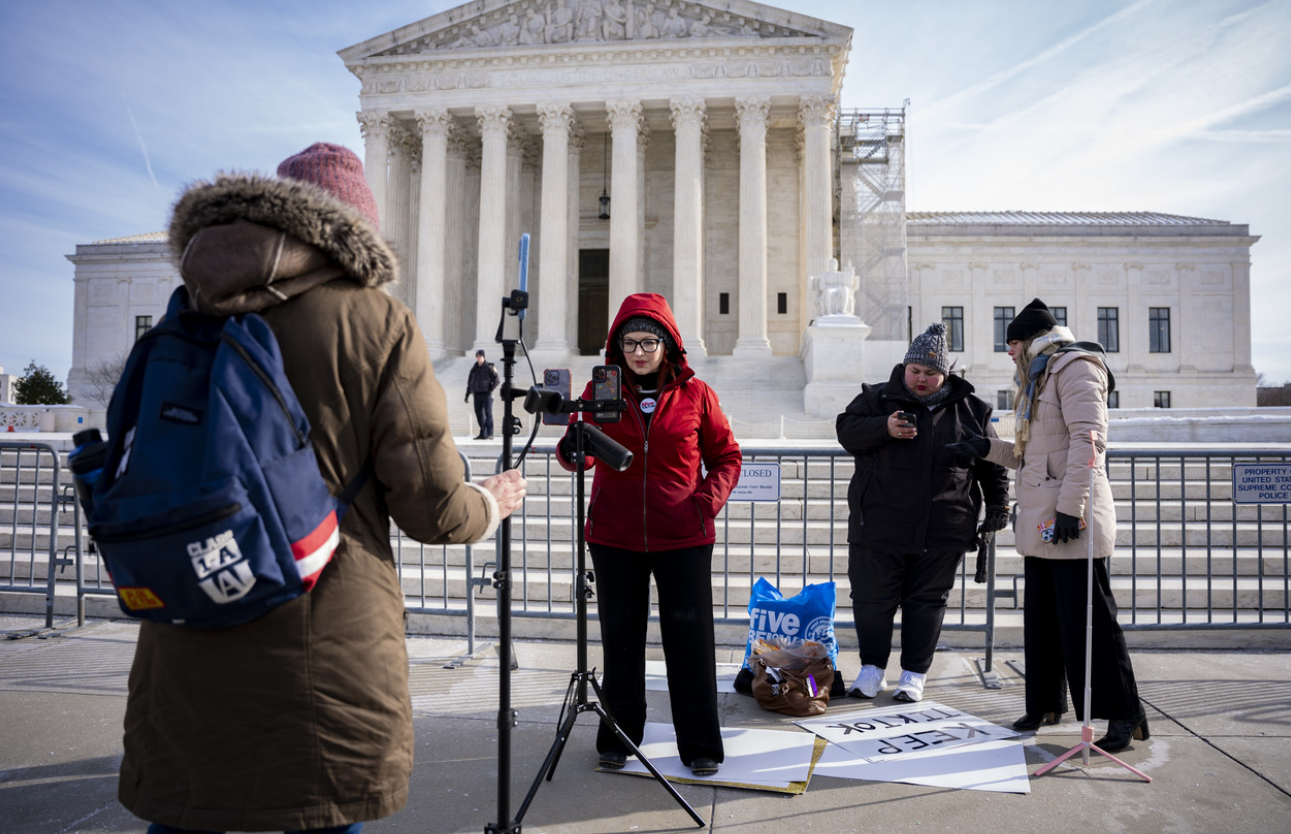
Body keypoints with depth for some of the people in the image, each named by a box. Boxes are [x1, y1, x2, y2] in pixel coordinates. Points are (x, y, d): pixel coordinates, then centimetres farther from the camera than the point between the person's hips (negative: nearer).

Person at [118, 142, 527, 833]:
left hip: (185, 640, 4)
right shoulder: (373, 322, -8)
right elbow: (432, 509, -8)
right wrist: (494, 502, 13)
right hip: (326, 647, -4)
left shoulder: (189, 317, 6)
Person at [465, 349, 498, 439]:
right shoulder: (474, 369, 13)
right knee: (479, 414, 5)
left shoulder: (489, 367, -3)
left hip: (486, 394, -5)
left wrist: (490, 390, -15)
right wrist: (467, 396, 16)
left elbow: (496, 380, -6)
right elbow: (469, 383, 18)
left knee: (488, 413, -8)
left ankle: (490, 434, -8)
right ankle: (483, 434, 12)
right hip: (477, 394, 6)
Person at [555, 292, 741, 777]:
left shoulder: (694, 394, 1)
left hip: (683, 537, -1)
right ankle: (618, 738, 28)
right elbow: (577, 454, -1)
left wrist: (708, 500, -7)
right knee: (620, 638, 11)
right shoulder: (601, 390, 3)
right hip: (615, 537, 1)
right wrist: (573, 450, -25)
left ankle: (700, 746, 18)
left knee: (691, 639, 4)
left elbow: (726, 456, 8)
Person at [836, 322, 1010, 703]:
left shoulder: (970, 410, 10)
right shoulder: (877, 398, 5)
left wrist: (997, 506, 9)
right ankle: (872, 669, 22)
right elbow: (846, 430, -7)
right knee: (871, 599, 4)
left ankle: (914, 674, 22)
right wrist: (884, 427, -23)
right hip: (879, 525, 0)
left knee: (927, 602, 8)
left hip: (942, 532, 1)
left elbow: (992, 462, 15)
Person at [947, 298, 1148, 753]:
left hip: (1071, 521, -10)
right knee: (1042, 616, 14)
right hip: (1040, 522, 10)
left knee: (1087, 618, -5)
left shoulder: (1075, 367, -7)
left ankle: (1125, 715, 5)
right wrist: (988, 448, 18)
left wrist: (1070, 506, -25)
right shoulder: (1039, 378, 22)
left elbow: (1088, 440, -19)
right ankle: (1047, 704, 24)